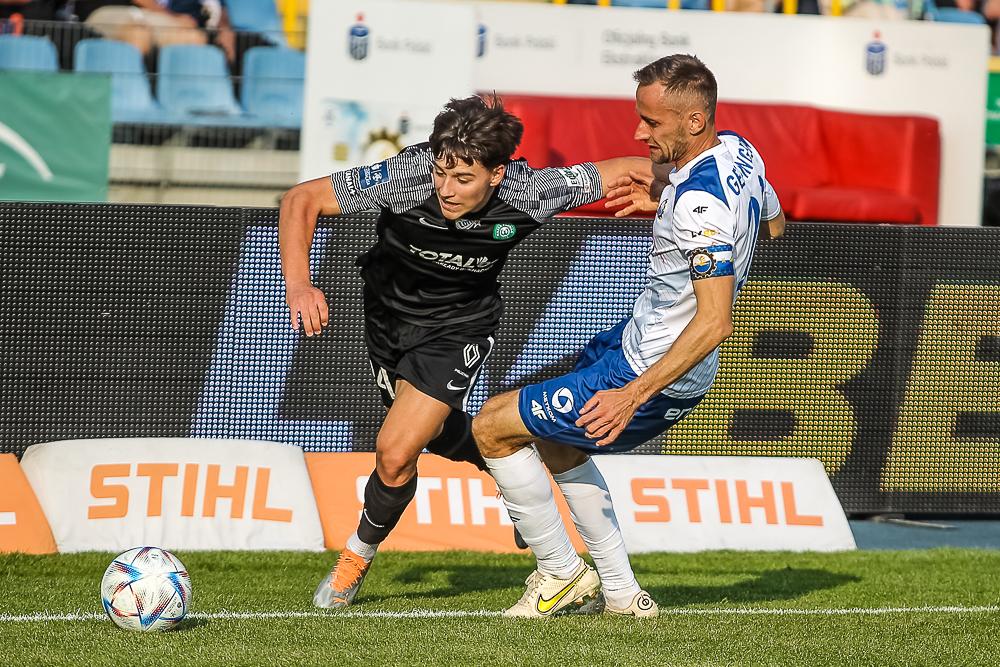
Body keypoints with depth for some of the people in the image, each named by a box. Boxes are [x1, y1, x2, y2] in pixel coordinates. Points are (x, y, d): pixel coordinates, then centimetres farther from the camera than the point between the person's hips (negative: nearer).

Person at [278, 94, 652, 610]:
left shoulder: (528, 192, -30)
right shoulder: (406, 176, -32)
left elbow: (625, 171, -16)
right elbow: (302, 200, -26)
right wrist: (298, 284, -38)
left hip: (457, 326, -2)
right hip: (387, 311, 2)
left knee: (396, 454, -14)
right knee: (442, 435, 21)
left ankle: (358, 556, 12)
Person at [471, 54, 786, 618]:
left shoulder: (700, 202, -31)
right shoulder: (738, 150, -1)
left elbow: (714, 322, -34)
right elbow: (774, 224, 20)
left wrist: (634, 394, -34)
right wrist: (664, 202, 14)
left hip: (652, 373, -10)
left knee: (493, 427, -2)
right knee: (555, 438, 28)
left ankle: (560, 571, 12)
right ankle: (622, 593, 26)